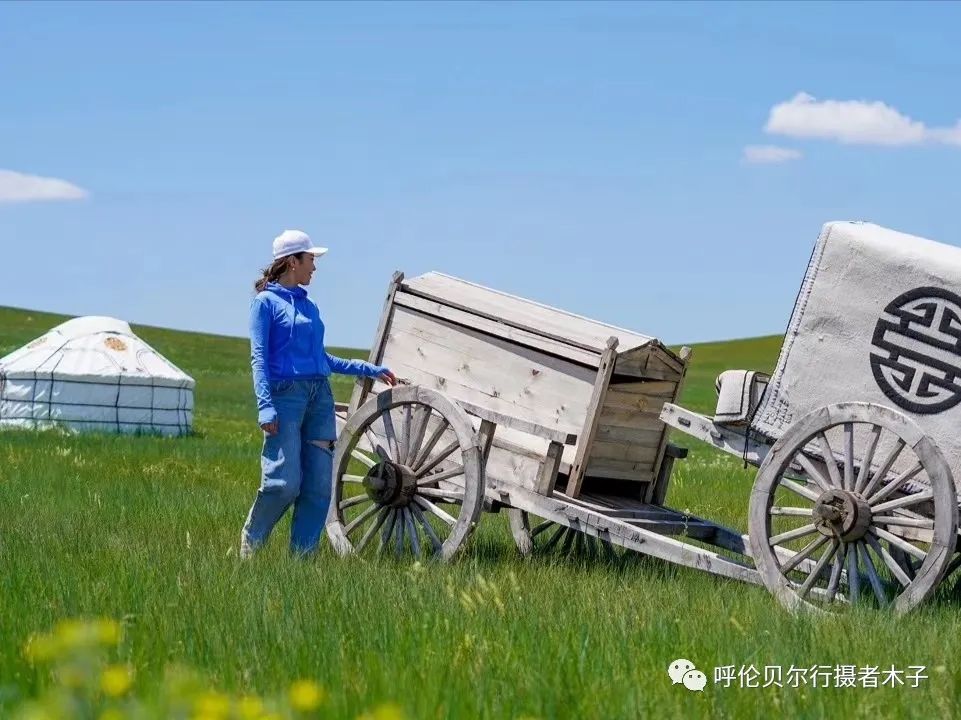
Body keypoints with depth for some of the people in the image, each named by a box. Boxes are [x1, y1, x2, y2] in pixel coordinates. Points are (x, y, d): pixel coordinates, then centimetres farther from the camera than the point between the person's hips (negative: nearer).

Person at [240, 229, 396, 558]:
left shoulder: (308, 305, 20)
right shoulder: (266, 301, 1)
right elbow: (259, 358, -6)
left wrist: (369, 369, 28)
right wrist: (265, 406, -17)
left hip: (320, 395, 7)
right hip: (286, 393, -7)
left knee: (319, 485, 1)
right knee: (284, 482, -13)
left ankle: (303, 554, 7)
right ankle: (251, 540, 10)